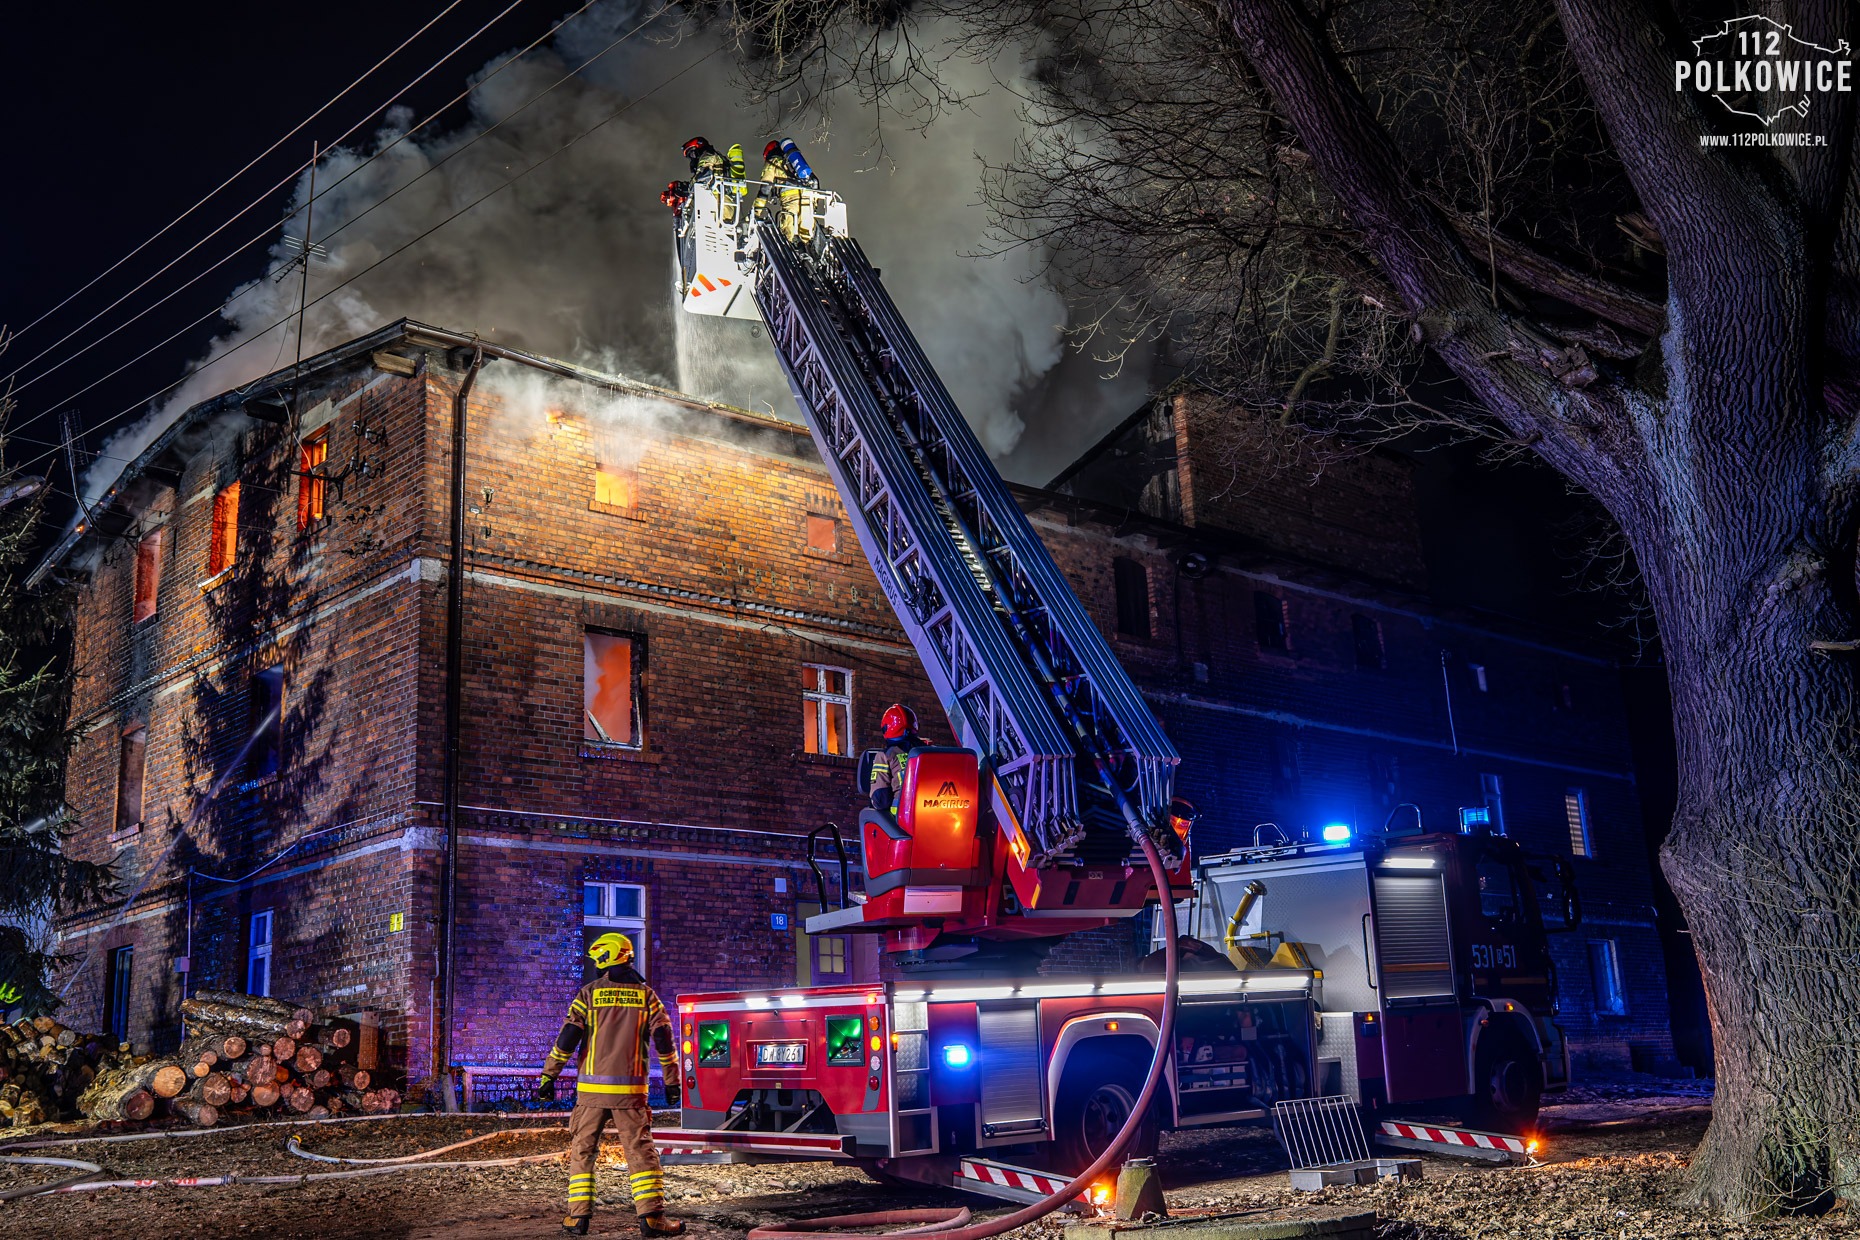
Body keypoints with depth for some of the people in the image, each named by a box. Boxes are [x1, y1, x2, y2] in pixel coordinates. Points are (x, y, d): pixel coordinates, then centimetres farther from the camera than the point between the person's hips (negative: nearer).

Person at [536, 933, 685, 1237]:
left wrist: (548, 1078, 2)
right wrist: (672, 1082, 7)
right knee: (641, 1151, 2)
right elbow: (664, 1041, 1)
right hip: (630, 1090, 1)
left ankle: (578, 1217, 8)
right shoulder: (646, 995, 5)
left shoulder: (589, 993, 1)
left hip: (592, 1088, 0)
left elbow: (566, 1039, -4)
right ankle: (652, 1216, -6)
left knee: (581, 1150, 11)